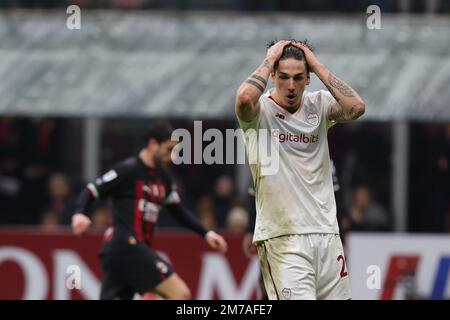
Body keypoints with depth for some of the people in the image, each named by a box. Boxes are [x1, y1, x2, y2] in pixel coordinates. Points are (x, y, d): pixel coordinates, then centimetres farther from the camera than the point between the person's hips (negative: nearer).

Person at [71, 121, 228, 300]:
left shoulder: (162, 177, 18)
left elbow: (178, 211, 29)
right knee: (181, 294, -13)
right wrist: (79, 214, -28)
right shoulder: (128, 170, -7)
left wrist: (206, 233, 20)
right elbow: (91, 192, -8)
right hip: (125, 246, -9)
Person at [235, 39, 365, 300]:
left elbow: (356, 107, -11)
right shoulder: (260, 109, -2)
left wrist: (317, 65, -5)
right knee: (299, 299, -18)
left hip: (326, 232, 5)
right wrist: (269, 59, -11)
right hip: (281, 237, -5)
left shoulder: (319, 105, 8)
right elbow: (244, 98, -27)